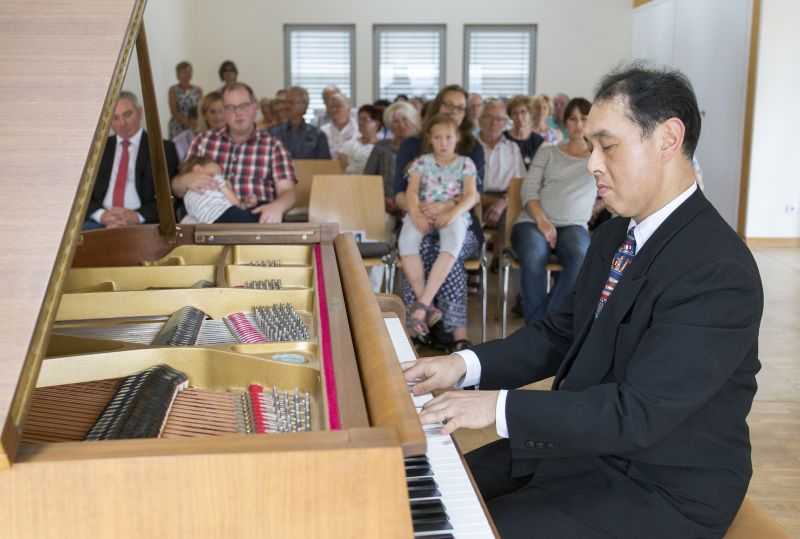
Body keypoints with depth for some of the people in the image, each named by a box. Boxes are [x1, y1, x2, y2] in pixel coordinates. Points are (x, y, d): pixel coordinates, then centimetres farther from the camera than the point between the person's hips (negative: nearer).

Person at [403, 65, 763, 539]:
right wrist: (467, 365, -4)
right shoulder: (615, 235, 4)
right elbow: (562, 332, 9)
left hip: (661, 489, -8)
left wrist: (501, 407, -28)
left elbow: (637, 412, -29)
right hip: (586, 442, 8)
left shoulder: (718, 272, -25)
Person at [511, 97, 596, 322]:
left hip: (573, 226, 0)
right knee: (534, 256, -36)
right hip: (534, 221, 0)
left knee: (580, 257, -36)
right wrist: (542, 221, -10)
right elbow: (528, 189, 6)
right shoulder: (547, 152, 18)